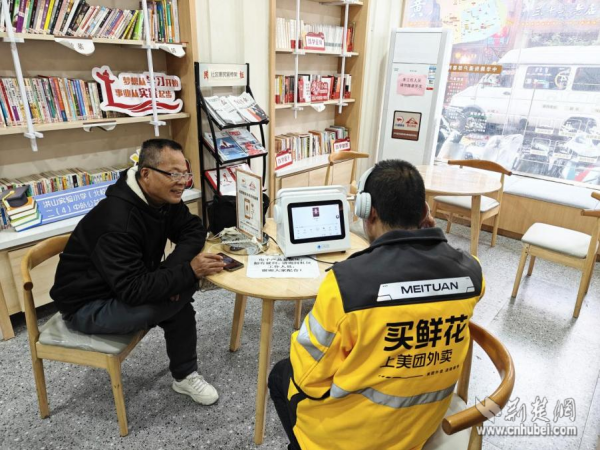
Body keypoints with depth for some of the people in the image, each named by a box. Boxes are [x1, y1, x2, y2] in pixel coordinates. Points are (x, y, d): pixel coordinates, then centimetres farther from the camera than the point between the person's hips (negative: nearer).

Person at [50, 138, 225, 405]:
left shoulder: (163, 199, -8)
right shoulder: (117, 219, -33)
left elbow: (193, 229, -3)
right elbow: (132, 289, -34)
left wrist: (174, 267, -20)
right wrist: (187, 271, -33)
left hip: (124, 287, 8)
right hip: (88, 306, -8)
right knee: (180, 297, -22)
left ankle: (185, 376, 5)